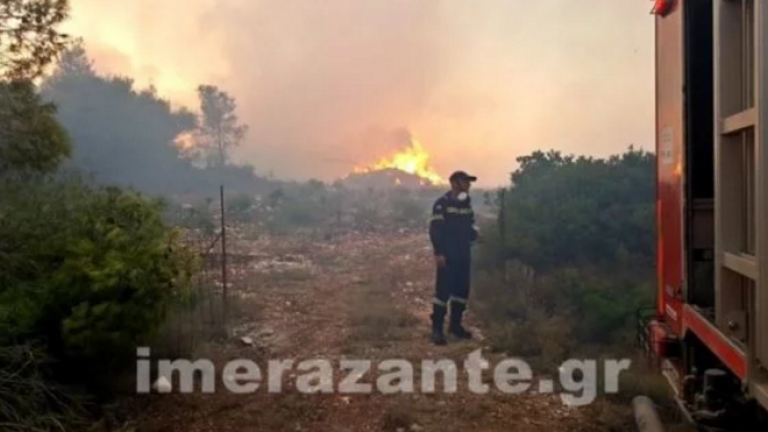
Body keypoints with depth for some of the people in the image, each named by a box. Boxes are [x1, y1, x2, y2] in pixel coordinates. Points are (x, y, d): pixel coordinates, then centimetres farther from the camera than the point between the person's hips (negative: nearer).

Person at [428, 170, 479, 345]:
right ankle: (437, 329, -1)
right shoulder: (442, 204, -11)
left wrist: (474, 234, 0)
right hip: (447, 256, -7)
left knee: (462, 290, 12)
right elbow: (435, 230, -15)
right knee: (443, 291, -8)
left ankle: (455, 325, 26)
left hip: (463, 256, 7)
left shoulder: (467, 204, 12)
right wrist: (438, 253, -20)